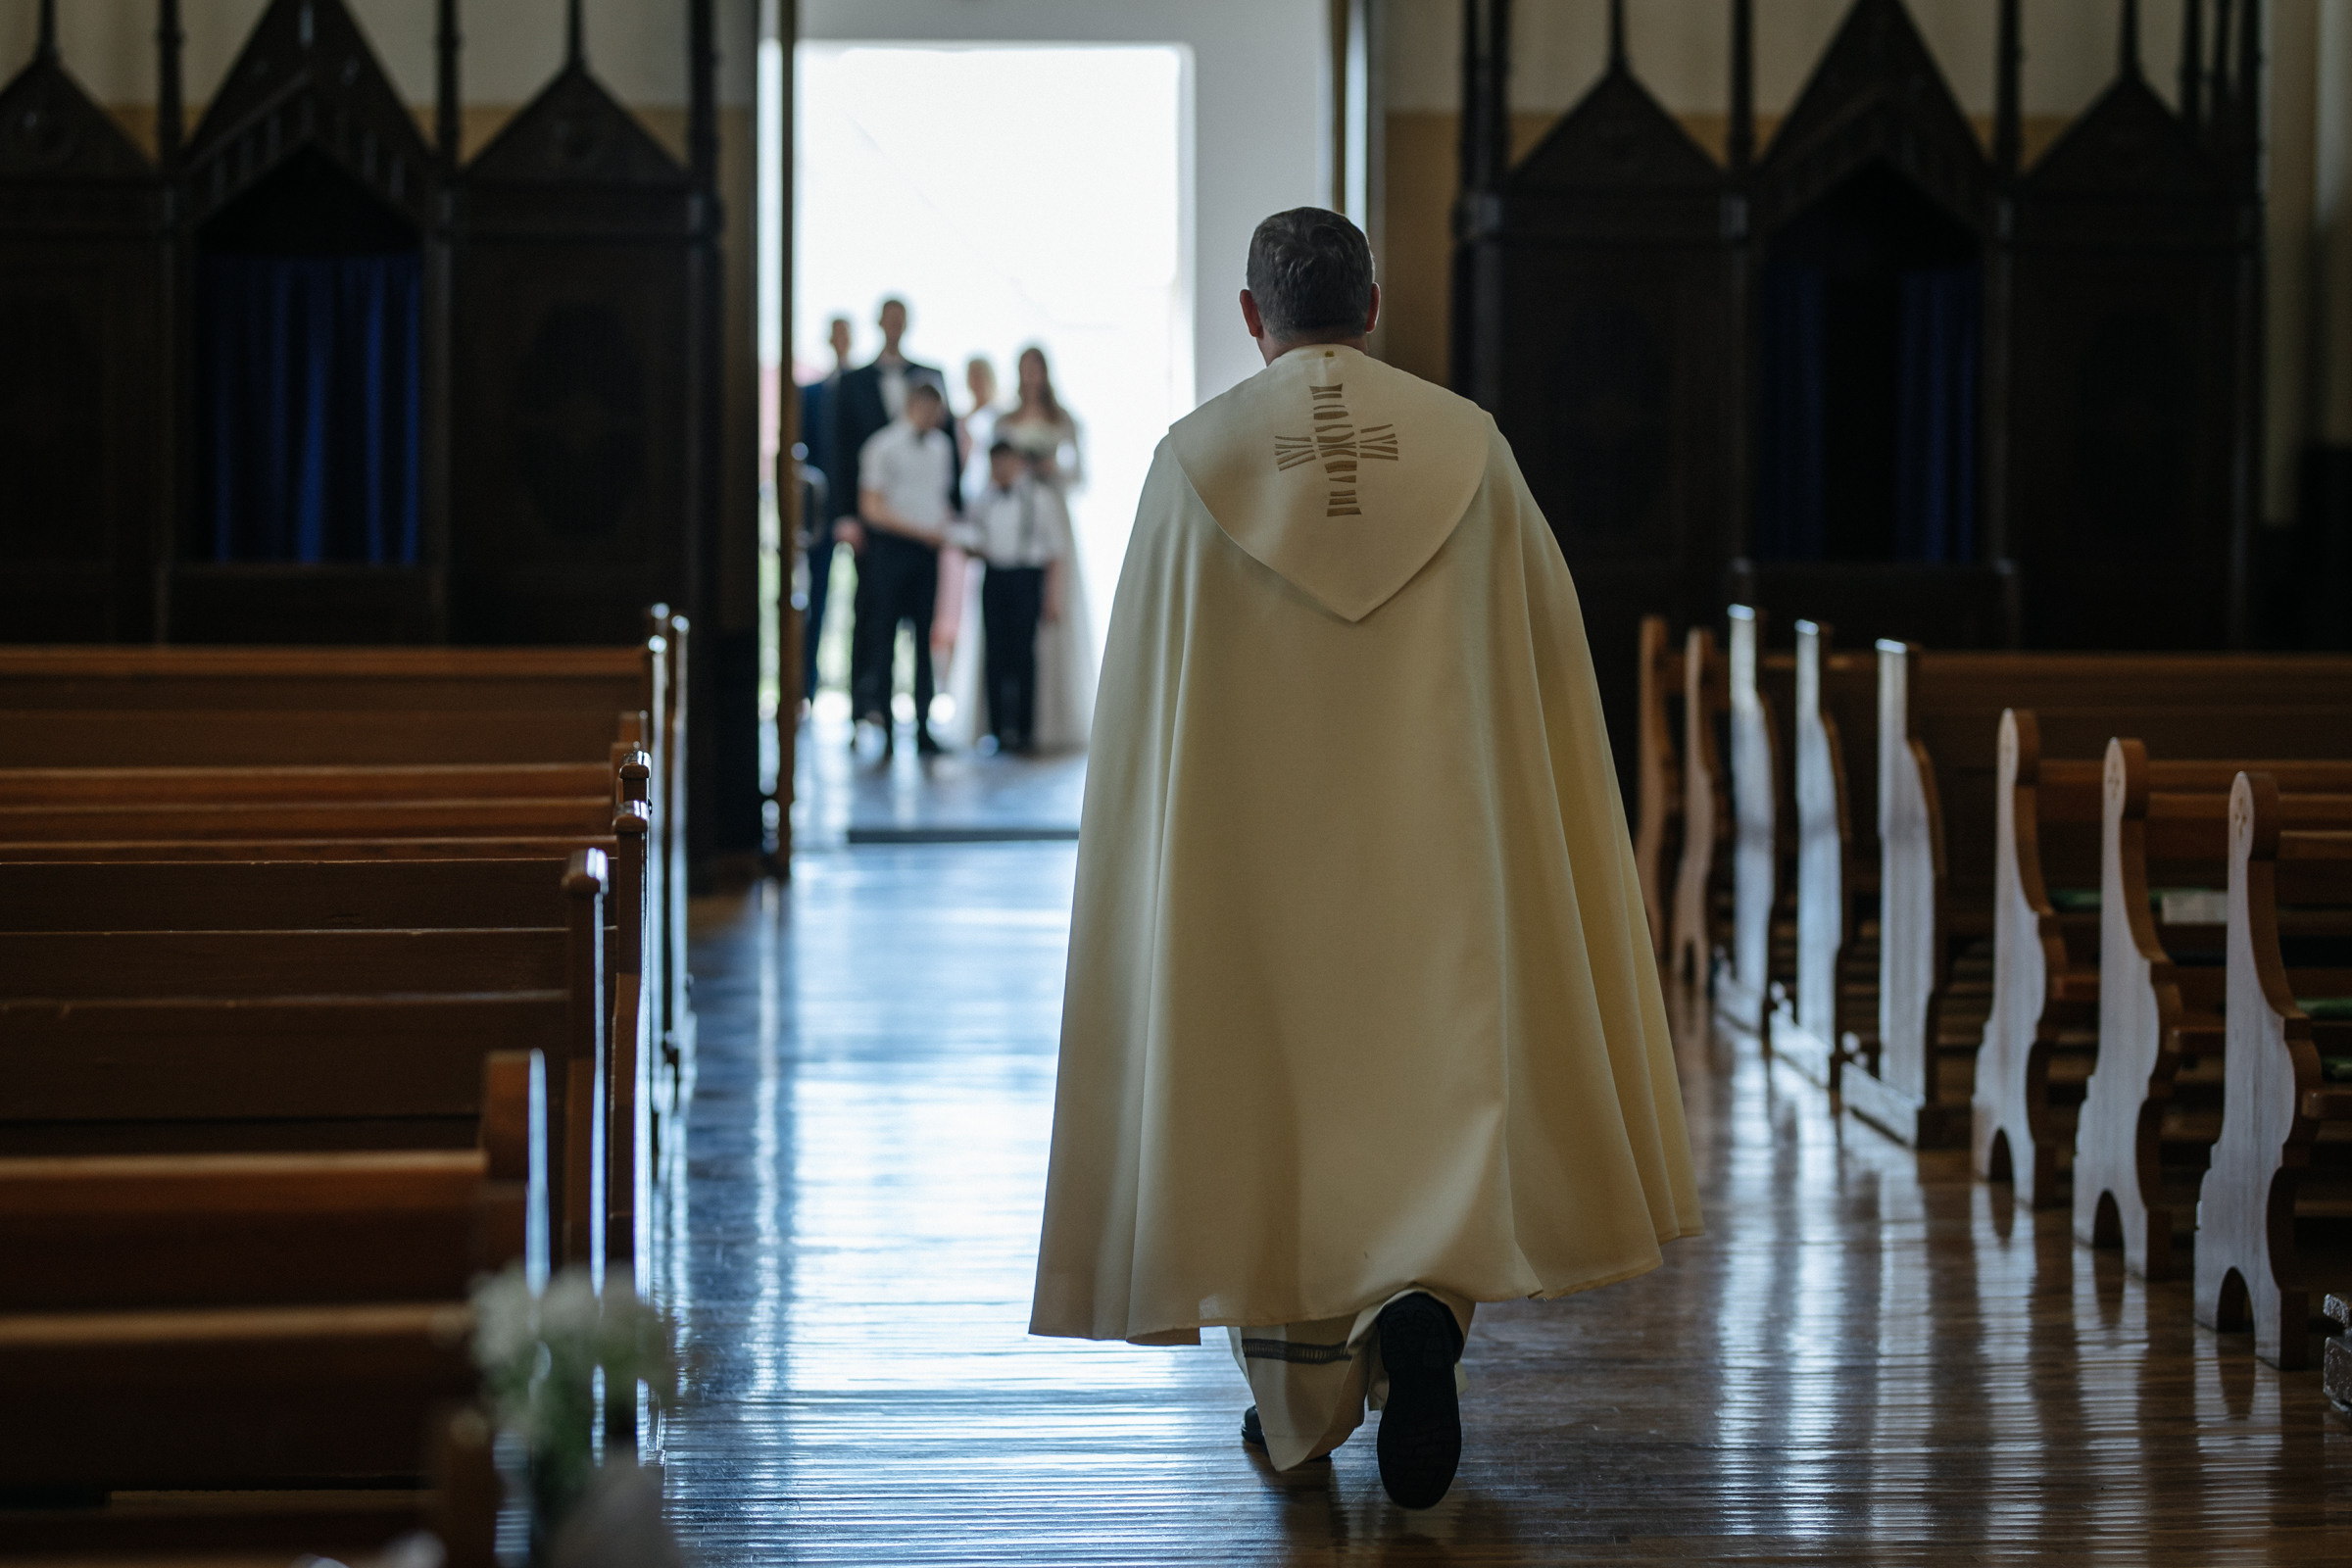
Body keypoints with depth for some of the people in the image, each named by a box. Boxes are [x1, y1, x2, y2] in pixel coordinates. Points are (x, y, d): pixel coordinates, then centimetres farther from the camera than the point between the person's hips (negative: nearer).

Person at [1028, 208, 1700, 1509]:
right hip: (1428, 843, 0)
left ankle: (1301, 1399, 20)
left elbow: (1142, 689, -3)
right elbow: (1549, 653, 2)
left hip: (1252, 844, 0)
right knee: (1438, 1080, 8)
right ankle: (1419, 1314, -18)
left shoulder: (1197, 457, -6)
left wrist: (1166, 845, 9)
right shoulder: (1466, 446, -2)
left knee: (1270, 1092, 12)